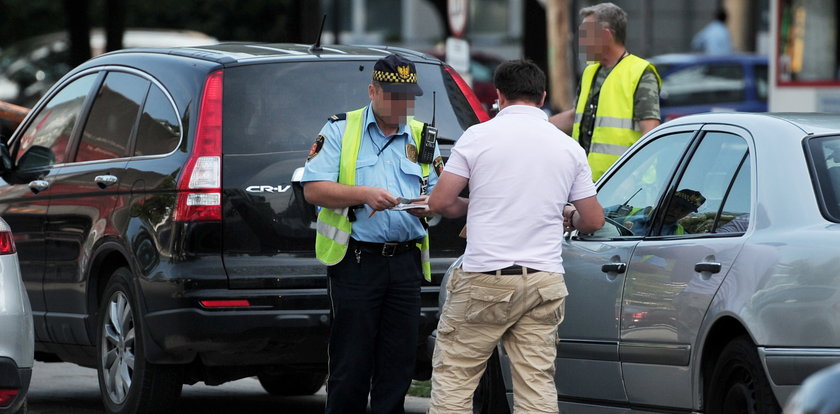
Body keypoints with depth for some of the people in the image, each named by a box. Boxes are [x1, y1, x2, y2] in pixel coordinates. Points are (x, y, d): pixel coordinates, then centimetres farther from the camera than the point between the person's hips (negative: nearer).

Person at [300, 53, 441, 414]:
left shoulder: (422, 137, 16)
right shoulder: (340, 130, 4)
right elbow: (314, 189, -5)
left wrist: (427, 204, -8)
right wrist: (363, 194, -17)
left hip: (405, 262, 4)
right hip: (356, 260, -4)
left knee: (397, 368, 4)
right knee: (350, 368, -4)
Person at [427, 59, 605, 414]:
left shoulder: (478, 136, -2)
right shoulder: (569, 148, 7)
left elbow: (440, 202, -3)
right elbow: (594, 220, 10)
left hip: (484, 279, -3)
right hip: (544, 283, 3)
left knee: (452, 375, 4)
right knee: (537, 385, 3)